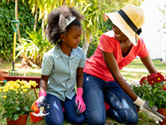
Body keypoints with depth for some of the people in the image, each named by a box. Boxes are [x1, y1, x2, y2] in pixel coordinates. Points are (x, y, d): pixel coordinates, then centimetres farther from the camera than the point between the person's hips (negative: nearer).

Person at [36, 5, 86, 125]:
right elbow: (44, 79, -8)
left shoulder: (80, 53, -7)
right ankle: (49, 107, 8)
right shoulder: (50, 56, -19)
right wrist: (42, 95, -26)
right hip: (54, 92, -3)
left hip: (70, 93, 3)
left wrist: (79, 95, -7)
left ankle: (64, 107, 11)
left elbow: (79, 75, 4)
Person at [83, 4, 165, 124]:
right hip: (92, 77, -4)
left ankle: (103, 103, 7)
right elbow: (116, 75, -24)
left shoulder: (138, 43, -11)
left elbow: (153, 71, 0)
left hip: (110, 81, 4)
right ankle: (92, 102, 6)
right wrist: (140, 102, -25)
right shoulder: (107, 38, -25)